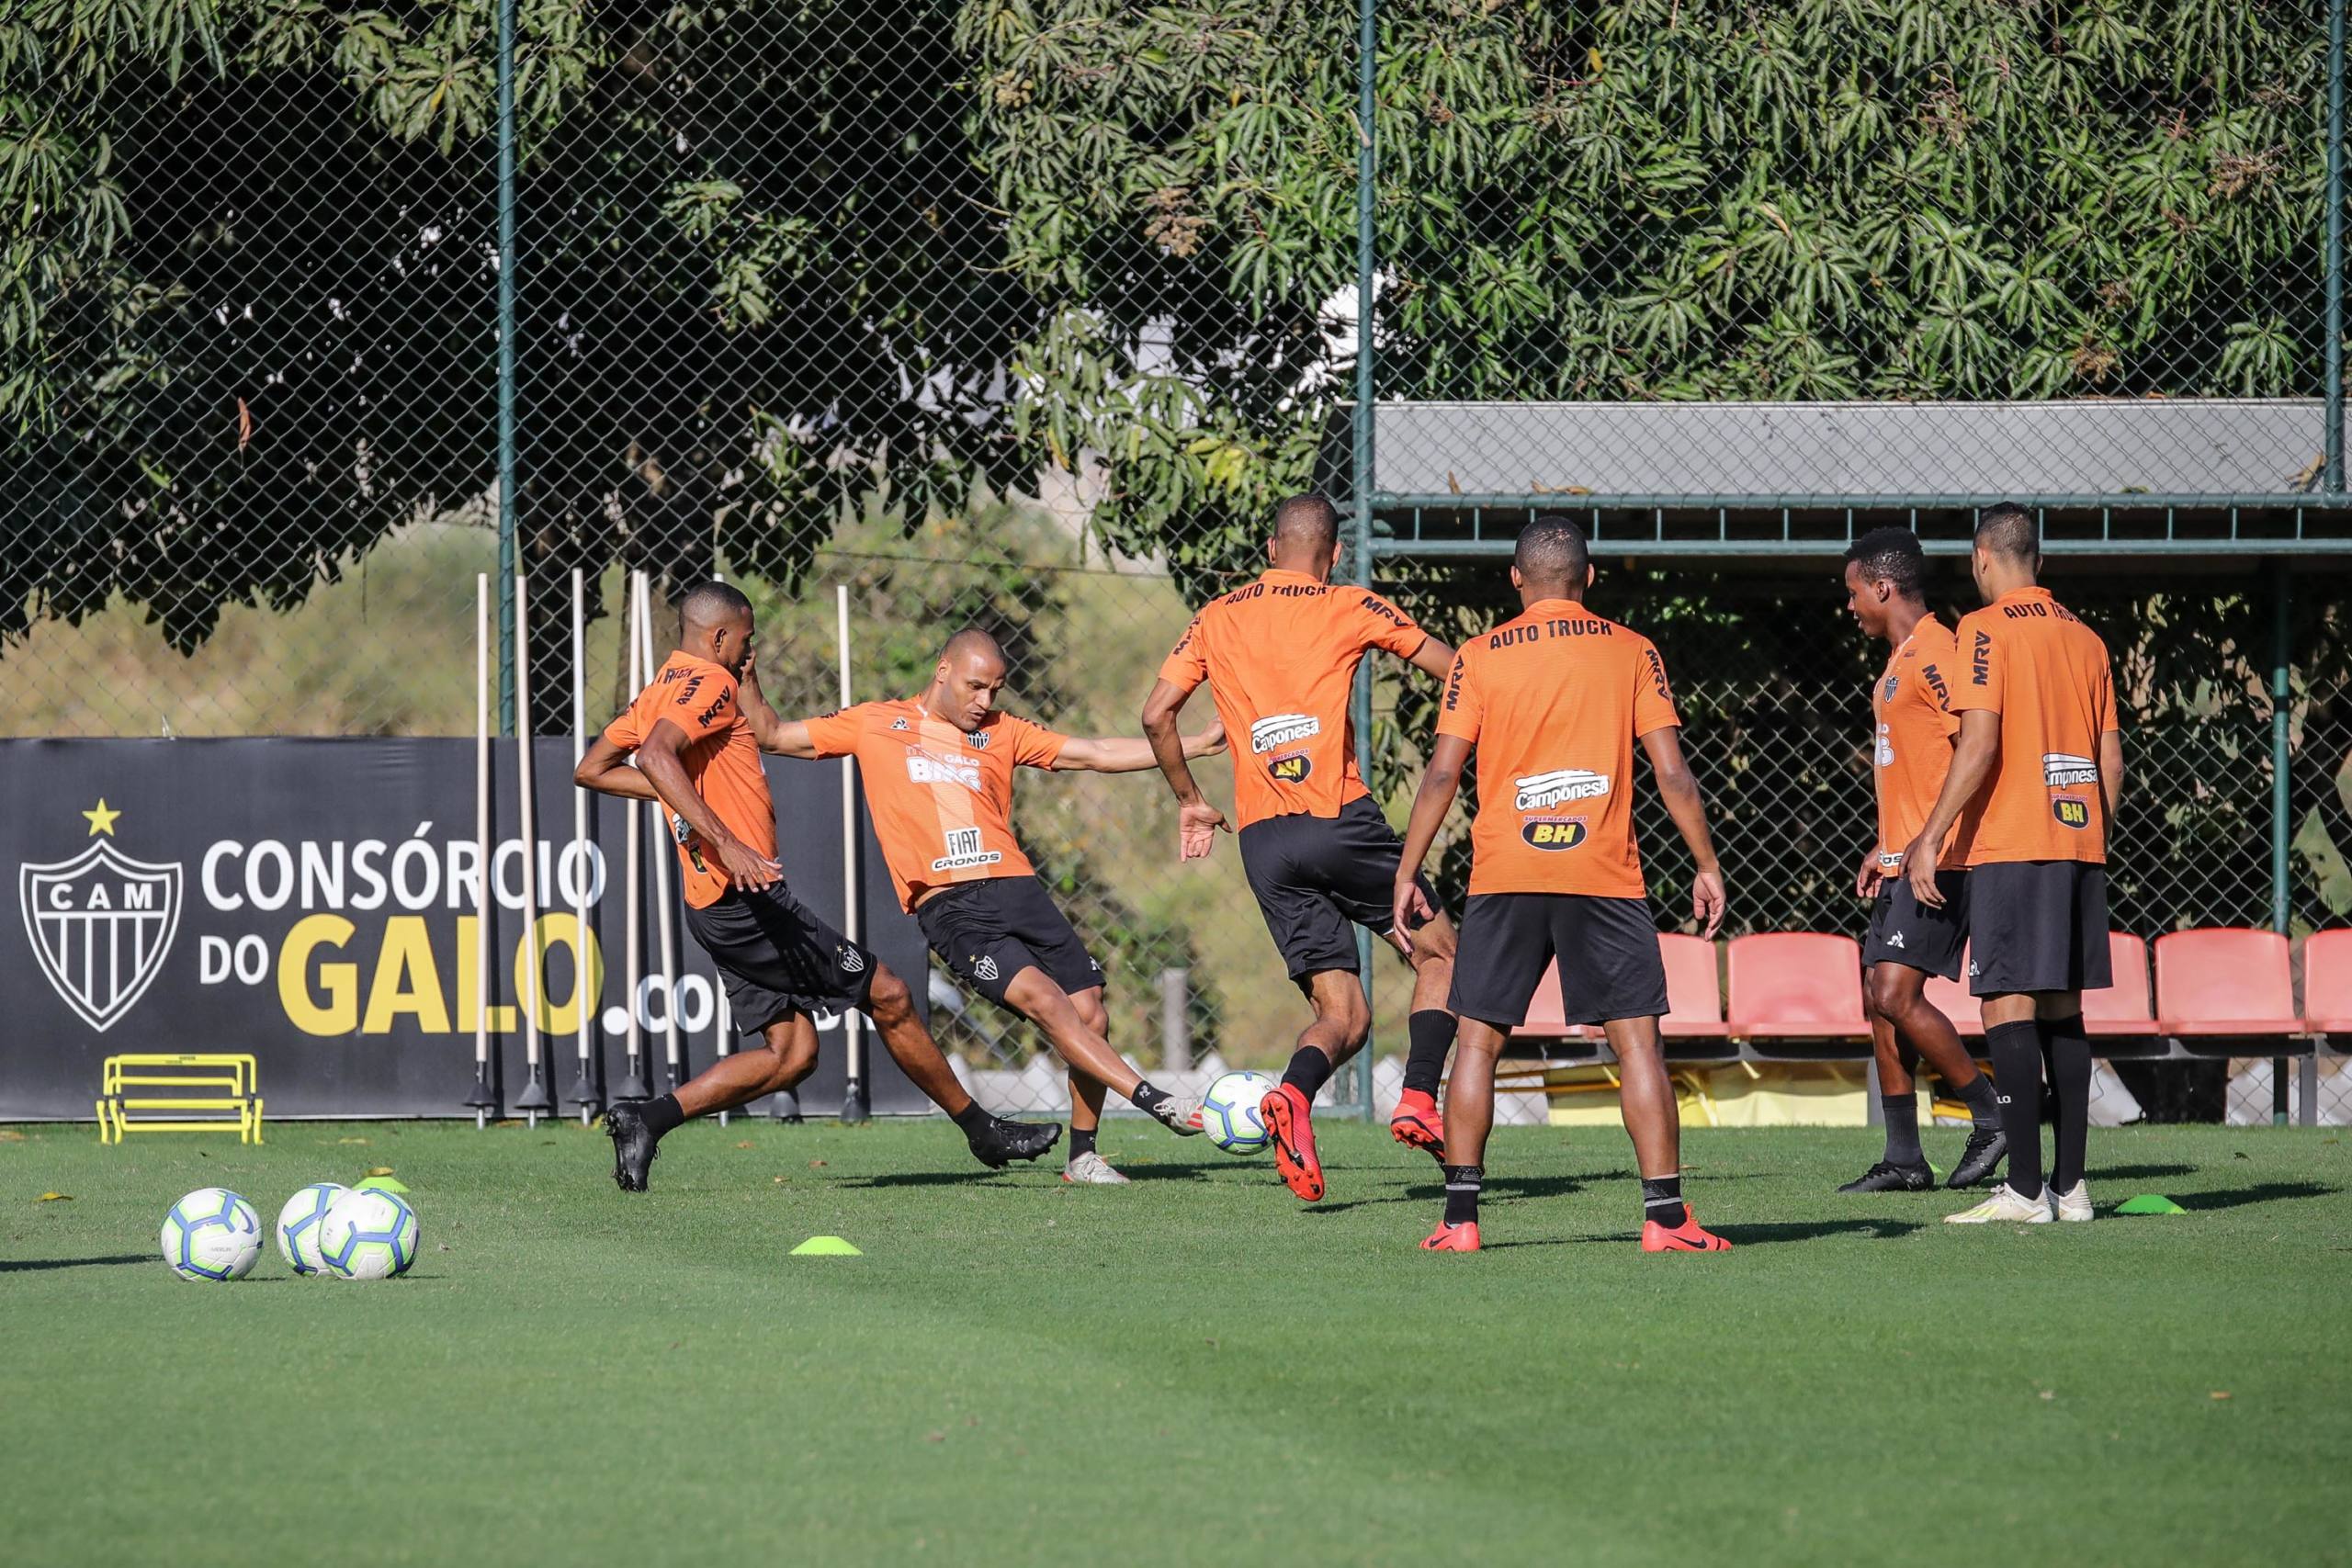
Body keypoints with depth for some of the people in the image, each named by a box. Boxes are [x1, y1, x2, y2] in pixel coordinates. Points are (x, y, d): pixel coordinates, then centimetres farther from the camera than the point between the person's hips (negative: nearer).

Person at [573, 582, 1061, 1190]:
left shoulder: (660, 692, 17)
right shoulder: (710, 683, -11)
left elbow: (591, 771, 24)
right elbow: (657, 756, -29)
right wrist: (724, 841, -36)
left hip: (713, 907, 10)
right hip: (750, 902, -10)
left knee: (791, 1054, 9)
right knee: (888, 996, -1)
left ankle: (649, 1118, -3)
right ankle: (981, 1129, 8)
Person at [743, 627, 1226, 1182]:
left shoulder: (1001, 732, 18)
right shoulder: (877, 724, 13)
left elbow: (1098, 754, 17)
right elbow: (771, 734, 19)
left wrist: (1196, 744, 12)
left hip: (1017, 889, 4)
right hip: (949, 907, -4)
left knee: (1091, 1015, -5)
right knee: (1044, 999, -23)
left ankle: (1083, 1154, 12)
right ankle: (1154, 1101, -26)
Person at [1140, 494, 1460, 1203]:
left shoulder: (1217, 618, 13)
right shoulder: (1349, 609, 3)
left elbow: (1156, 714, 9)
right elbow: (1455, 670, 8)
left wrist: (1189, 800, 22)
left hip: (1262, 839, 4)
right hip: (1341, 822, -4)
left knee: (1344, 1016, 6)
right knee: (1439, 954, 16)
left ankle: (1293, 1094, -26)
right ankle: (1418, 1101, -4)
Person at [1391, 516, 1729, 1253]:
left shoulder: (1480, 658, 4)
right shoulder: (1632, 654, 4)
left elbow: (1442, 772, -1)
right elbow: (1672, 773, 0)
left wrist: (1407, 870, 4)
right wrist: (1707, 866, 7)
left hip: (1505, 876, 0)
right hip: (1605, 880, 0)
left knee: (1478, 1040, 8)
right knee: (1637, 1041, 1)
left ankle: (1460, 1216, 3)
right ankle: (1664, 1215, -6)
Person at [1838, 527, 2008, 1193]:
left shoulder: (1933, 654, -13)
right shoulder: (1899, 661, 19)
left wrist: (1931, 843, -23)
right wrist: (1884, 846, 25)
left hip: (1937, 863, -11)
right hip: (1903, 863, 11)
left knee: (1896, 995, -17)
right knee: (1879, 998, 8)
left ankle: (1992, 1114, -5)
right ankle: (1904, 1159, 12)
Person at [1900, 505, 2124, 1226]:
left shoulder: (1986, 629, -6)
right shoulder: (2085, 638, 14)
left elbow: (1981, 742, -15)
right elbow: (2111, 761, 14)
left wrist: (1930, 839, -12)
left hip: (2013, 844, -7)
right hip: (2081, 844, 7)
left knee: (2008, 1007, -7)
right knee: (2062, 1010, 11)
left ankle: (2025, 1189, -13)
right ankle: (2069, 1185, 10)